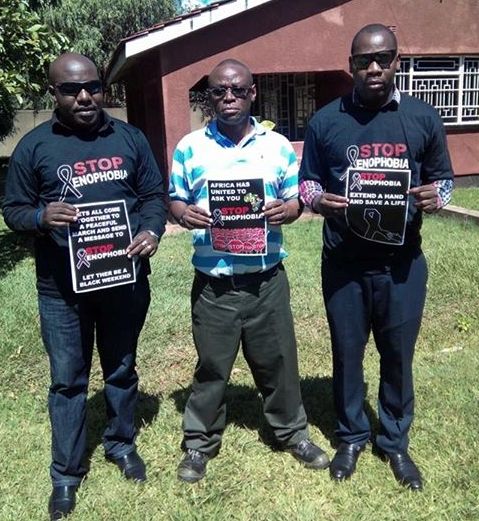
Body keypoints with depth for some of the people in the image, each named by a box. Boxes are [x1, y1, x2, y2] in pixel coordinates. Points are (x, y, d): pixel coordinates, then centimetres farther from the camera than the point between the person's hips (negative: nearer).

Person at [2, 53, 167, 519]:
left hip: (125, 281, 2)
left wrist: (152, 231, -15)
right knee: (67, 380, 9)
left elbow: (153, 195, 6)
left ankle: (122, 445, 40)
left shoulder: (129, 138, 4)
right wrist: (42, 217, -21)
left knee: (121, 369, 18)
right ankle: (65, 474, 26)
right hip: (62, 289, -1)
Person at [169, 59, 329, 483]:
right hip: (213, 283, -1)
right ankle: (200, 442, 31)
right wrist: (183, 214, -18)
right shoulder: (190, 147, 2)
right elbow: (174, 200, 5)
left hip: (267, 279, 1)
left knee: (278, 360, 15)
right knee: (211, 365, 12)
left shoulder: (277, 145, 4)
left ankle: (293, 432, 36)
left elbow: (296, 200, 7)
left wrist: (287, 210, -17)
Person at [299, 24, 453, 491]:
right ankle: (351, 437, 34)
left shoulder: (423, 118, 1)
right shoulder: (325, 121, 0)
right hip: (344, 264, 0)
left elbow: (443, 179, 10)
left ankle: (395, 443, 33)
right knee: (346, 353, 12)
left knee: (398, 355, 12)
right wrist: (319, 200, -17)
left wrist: (434, 197, -14)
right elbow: (306, 184, 6)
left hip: (402, 263, 1)